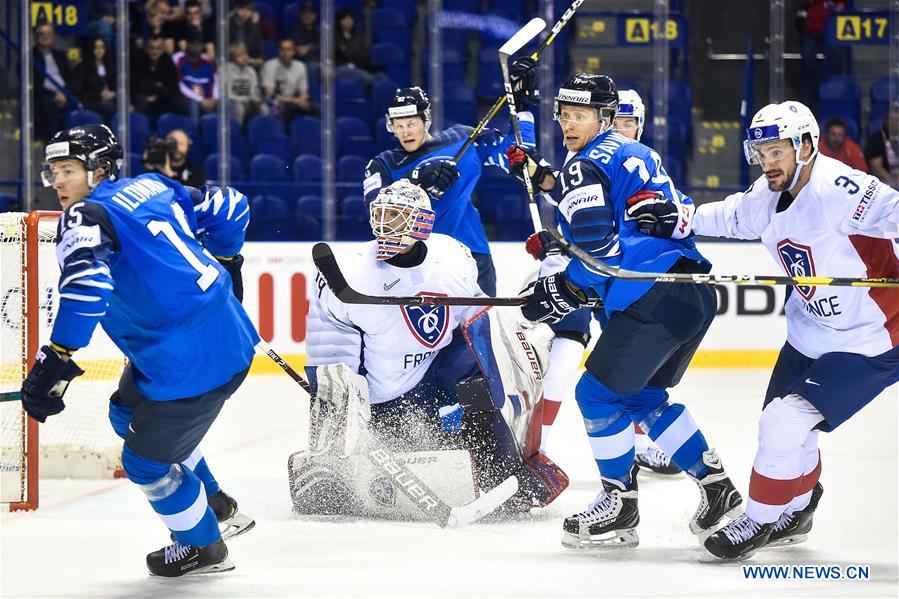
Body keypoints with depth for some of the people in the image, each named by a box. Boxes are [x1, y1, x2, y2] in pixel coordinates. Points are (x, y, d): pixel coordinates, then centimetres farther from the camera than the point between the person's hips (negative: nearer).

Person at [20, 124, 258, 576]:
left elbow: (87, 282, -32)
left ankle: (204, 547, 30)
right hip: (229, 332, 10)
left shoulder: (86, 217, -13)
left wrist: (55, 361, -34)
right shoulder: (151, 187, 11)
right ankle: (218, 507, 40)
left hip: (192, 361, -10)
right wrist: (224, 265, 37)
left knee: (146, 460, 9)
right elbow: (228, 207, 19)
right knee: (129, 413, 29)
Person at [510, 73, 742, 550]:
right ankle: (717, 487, 19)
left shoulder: (585, 165, -4)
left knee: (598, 394, 0)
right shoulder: (636, 153, 24)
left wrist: (563, 291, -1)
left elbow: (599, 245, -14)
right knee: (643, 398, 20)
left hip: (654, 296, -10)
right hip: (696, 294, 10)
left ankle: (619, 506, 7)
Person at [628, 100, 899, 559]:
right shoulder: (767, 195, -1)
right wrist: (680, 218, 7)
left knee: (786, 422, -14)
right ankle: (795, 511, 43)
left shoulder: (838, 189, -28)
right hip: (810, 330, 9)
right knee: (781, 422, 17)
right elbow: (733, 216, 18)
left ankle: (761, 521, 5)